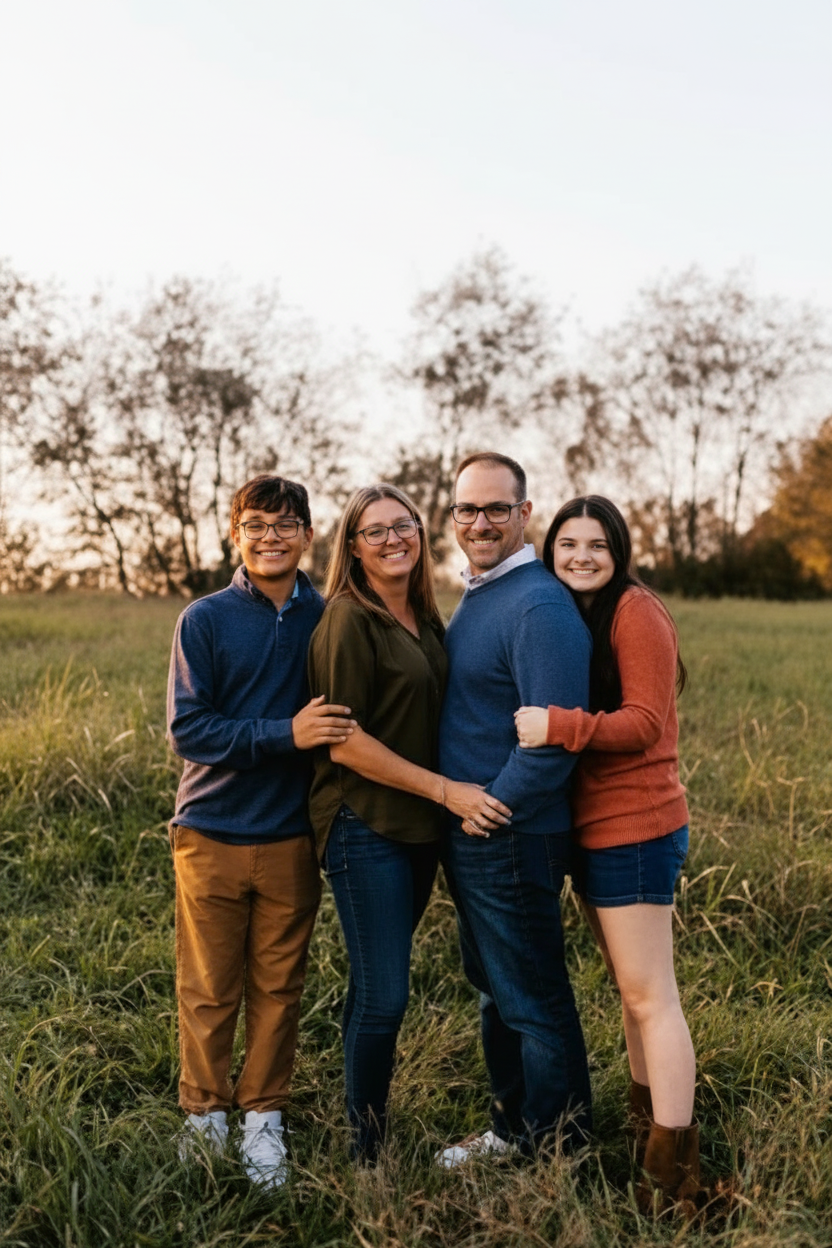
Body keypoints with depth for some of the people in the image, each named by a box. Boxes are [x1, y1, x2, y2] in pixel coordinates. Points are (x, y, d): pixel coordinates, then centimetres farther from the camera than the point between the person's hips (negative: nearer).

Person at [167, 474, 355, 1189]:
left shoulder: (327, 619, 1)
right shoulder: (205, 620, -5)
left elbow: (345, 716, 11)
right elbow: (187, 729, -11)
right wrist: (286, 734, -21)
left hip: (291, 835, 2)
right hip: (212, 833, -1)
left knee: (278, 988, 10)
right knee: (209, 990, 9)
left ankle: (264, 1118, 26)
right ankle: (204, 1118, 27)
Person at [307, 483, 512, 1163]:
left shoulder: (425, 616, 10)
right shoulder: (349, 620, -13)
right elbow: (343, 741, -17)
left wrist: (445, 801, 10)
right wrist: (445, 790, -17)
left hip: (419, 827, 7)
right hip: (366, 827, -7)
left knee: (379, 984, 16)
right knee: (384, 996, -2)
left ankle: (368, 1118, 30)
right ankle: (366, 1145, 16)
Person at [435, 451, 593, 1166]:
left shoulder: (539, 606, -20)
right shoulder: (476, 598, 12)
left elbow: (553, 738, -26)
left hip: (514, 840, -10)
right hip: (470, 838, 10)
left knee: (536, 1002, 4)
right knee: (496, 991, 21)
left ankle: (559, 1155, 21)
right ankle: (511, 1128, 36)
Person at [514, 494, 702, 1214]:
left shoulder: (634, 611, -13)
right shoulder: (569, 617, 13)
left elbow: (646, 723, -19)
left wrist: (558, 726, -29)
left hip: (634, 828, -9)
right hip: (594, 826, 9)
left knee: (651, 997, -3)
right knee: (631, 988, 17)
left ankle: (674, 1172, 7)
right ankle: (645, 1122, 30)